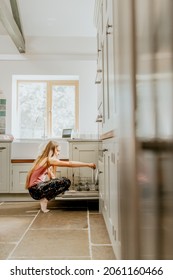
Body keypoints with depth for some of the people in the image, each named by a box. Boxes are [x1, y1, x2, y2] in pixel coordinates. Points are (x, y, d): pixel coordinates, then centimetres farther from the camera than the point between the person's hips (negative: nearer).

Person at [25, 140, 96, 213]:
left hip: (35, 189, 9)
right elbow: (69, 164, -17)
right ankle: (44, 200, -8)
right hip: (36, 190, -9)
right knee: (66, 182, -14)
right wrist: (88, 164, -13)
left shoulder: (43, 158, 16)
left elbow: (52, 177, 17)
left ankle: (44, 199, 7)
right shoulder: (49, 159, -11)